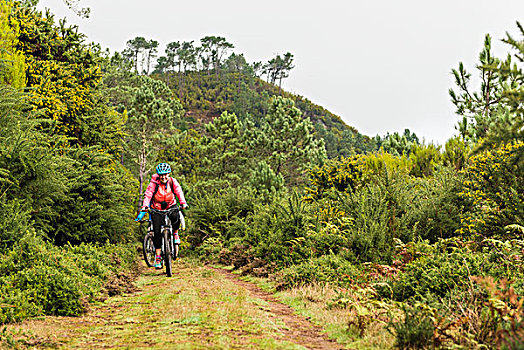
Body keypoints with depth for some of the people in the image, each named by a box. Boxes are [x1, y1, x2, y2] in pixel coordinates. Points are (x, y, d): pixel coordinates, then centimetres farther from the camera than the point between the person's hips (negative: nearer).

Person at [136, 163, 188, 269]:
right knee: (157, 232, -10)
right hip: (156, 208, -1)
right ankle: (158, 257, -2)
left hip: (170, 206, 1)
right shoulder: (154, 183, -16)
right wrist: (145, 206, -41)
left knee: (175, 217, -34)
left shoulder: (172, 181, -11)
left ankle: (175, 233, -2)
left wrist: (183, 203, -39)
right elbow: (148, 195, -23)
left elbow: (179, 192, -21)